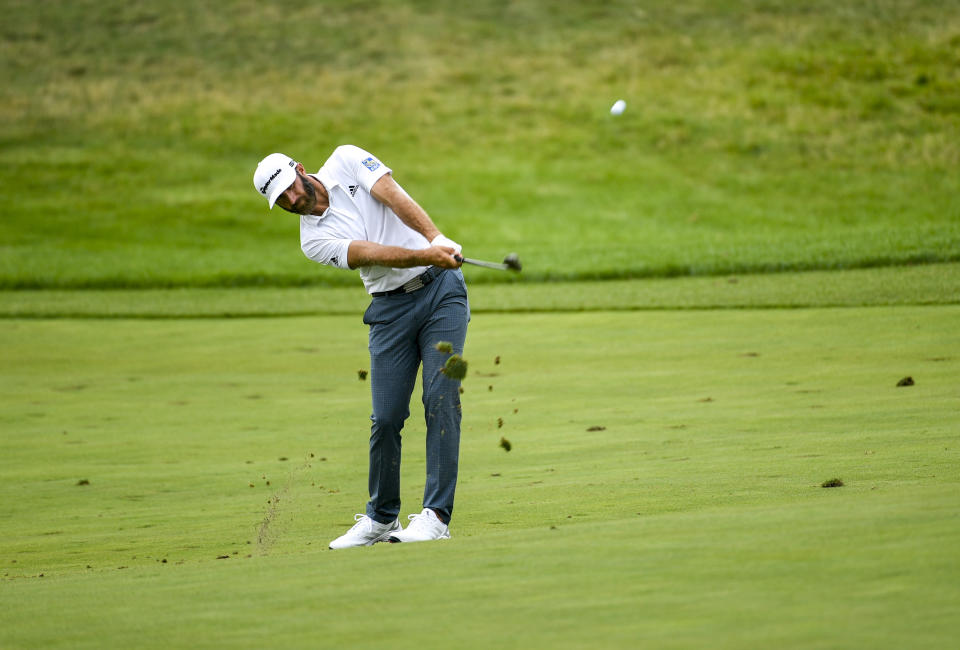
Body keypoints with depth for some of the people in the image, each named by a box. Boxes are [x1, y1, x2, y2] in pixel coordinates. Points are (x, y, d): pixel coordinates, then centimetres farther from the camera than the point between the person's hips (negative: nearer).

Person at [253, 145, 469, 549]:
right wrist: (428, 256, -33)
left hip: (441, 288, -1)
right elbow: (372, 254, -17)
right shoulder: (314, 240, -2)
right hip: (391, 307, 1)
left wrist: (438, 240, -28)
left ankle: (436, 515, -14)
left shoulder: (345, 161, 1)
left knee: (441, 399, -12)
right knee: (386, 417, -5)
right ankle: (381, 518, 12)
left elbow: (395, 198, -12)